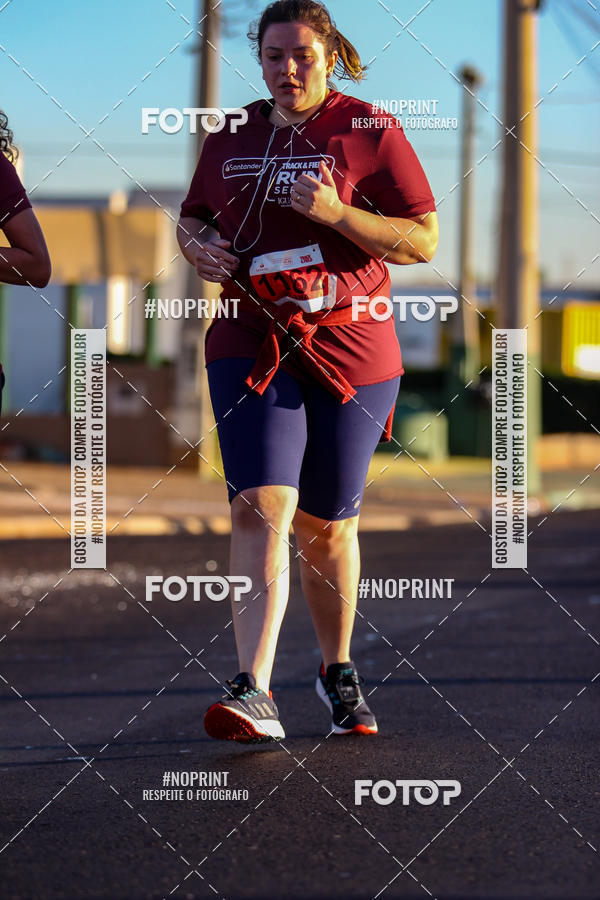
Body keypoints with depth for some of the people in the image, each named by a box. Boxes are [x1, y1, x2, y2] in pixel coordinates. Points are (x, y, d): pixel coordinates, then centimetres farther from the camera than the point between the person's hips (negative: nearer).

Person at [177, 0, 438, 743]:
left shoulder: (368, 131, 0)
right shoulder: (229, 139, 11)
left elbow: (424, 240, -4)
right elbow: (191, 215, 26)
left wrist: (337, 212, -18)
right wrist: (197, 247, 2)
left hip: (351, 348, -1)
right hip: (251, 343, 1)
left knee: (326, 524, 8)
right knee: (262, 507, -16)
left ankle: (338, 670, 32)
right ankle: (254, 692, -26)